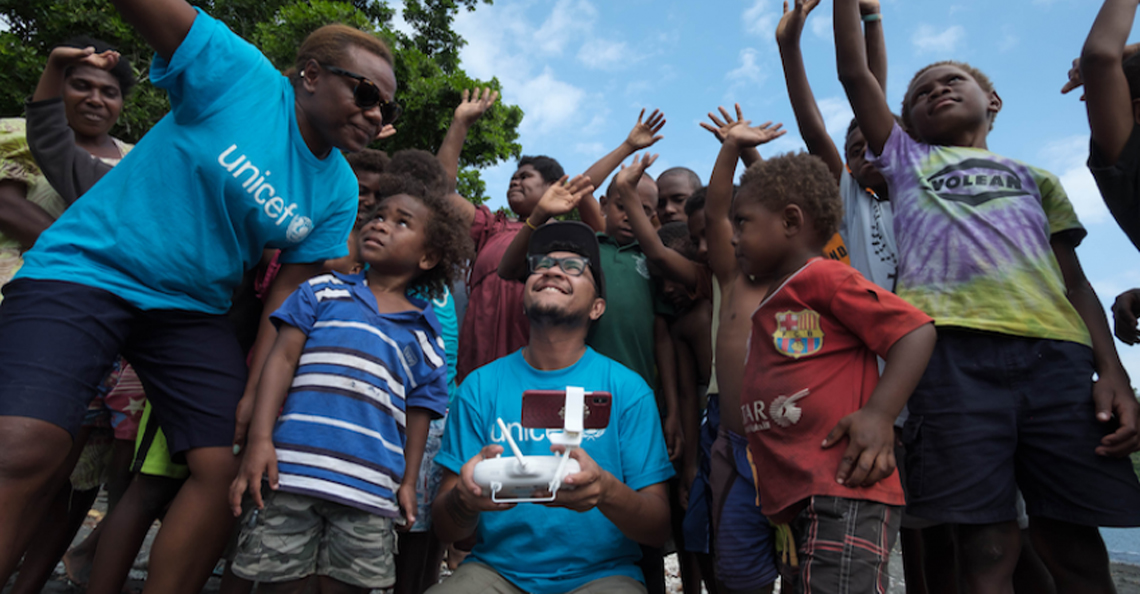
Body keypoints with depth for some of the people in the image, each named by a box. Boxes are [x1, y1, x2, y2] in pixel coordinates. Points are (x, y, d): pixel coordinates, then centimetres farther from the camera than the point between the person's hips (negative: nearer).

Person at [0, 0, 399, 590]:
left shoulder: (338, 193, 2)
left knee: (228, 467, -6)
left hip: (195, 309, 5)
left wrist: (253, 391, -3)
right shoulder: (237, 73, -8)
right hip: (84, 271, -4)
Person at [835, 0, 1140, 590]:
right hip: (952, 345, -2)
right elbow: (854, 72, 17)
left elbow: (1074, 282, 18)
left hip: (1057, 350, 2)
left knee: (1076, 546, 0)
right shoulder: (906, 161, 25)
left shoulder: (1035, 179, 28)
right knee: (987, 543, -7)